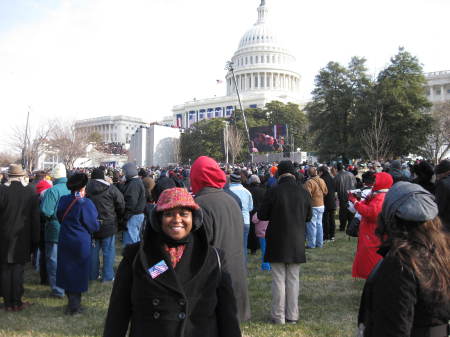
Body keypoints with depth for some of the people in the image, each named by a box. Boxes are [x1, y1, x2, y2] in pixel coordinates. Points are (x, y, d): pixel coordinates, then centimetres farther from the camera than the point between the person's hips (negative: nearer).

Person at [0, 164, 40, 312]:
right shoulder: (31, 192, -6)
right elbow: (36, 218, -2)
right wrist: (35, 239, 6)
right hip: (23, 238, 1)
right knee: (18, 270, 8)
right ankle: (17, 302, 13)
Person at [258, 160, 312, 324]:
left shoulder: (273, 191, -13)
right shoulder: (303, 192, -4)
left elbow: (262, 215, -6)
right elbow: (309, 216, 8)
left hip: (277, 241, -3)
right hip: (297, 242, 3)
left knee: (278, 279, 6)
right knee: (293, 279, 12)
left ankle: (278, 316, 12)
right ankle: (292, 315, 19)